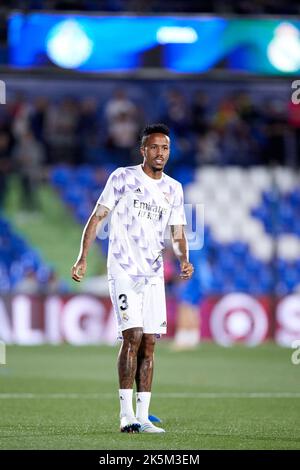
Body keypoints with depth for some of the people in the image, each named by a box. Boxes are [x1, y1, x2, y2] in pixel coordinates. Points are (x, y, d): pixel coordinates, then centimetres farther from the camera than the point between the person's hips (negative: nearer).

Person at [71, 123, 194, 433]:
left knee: (148, 344, 2)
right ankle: (126, 415, -13)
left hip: (154, 275, 5)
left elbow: (178, 236, 13)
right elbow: (97, 216, -2)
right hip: (123, 270, -5)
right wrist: (82, 258, -10)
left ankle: (143, 416, 4)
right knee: (133, 336, -15)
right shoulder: (123, 177, -1)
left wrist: (184, 259, -8)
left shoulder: (174, 189, 12)